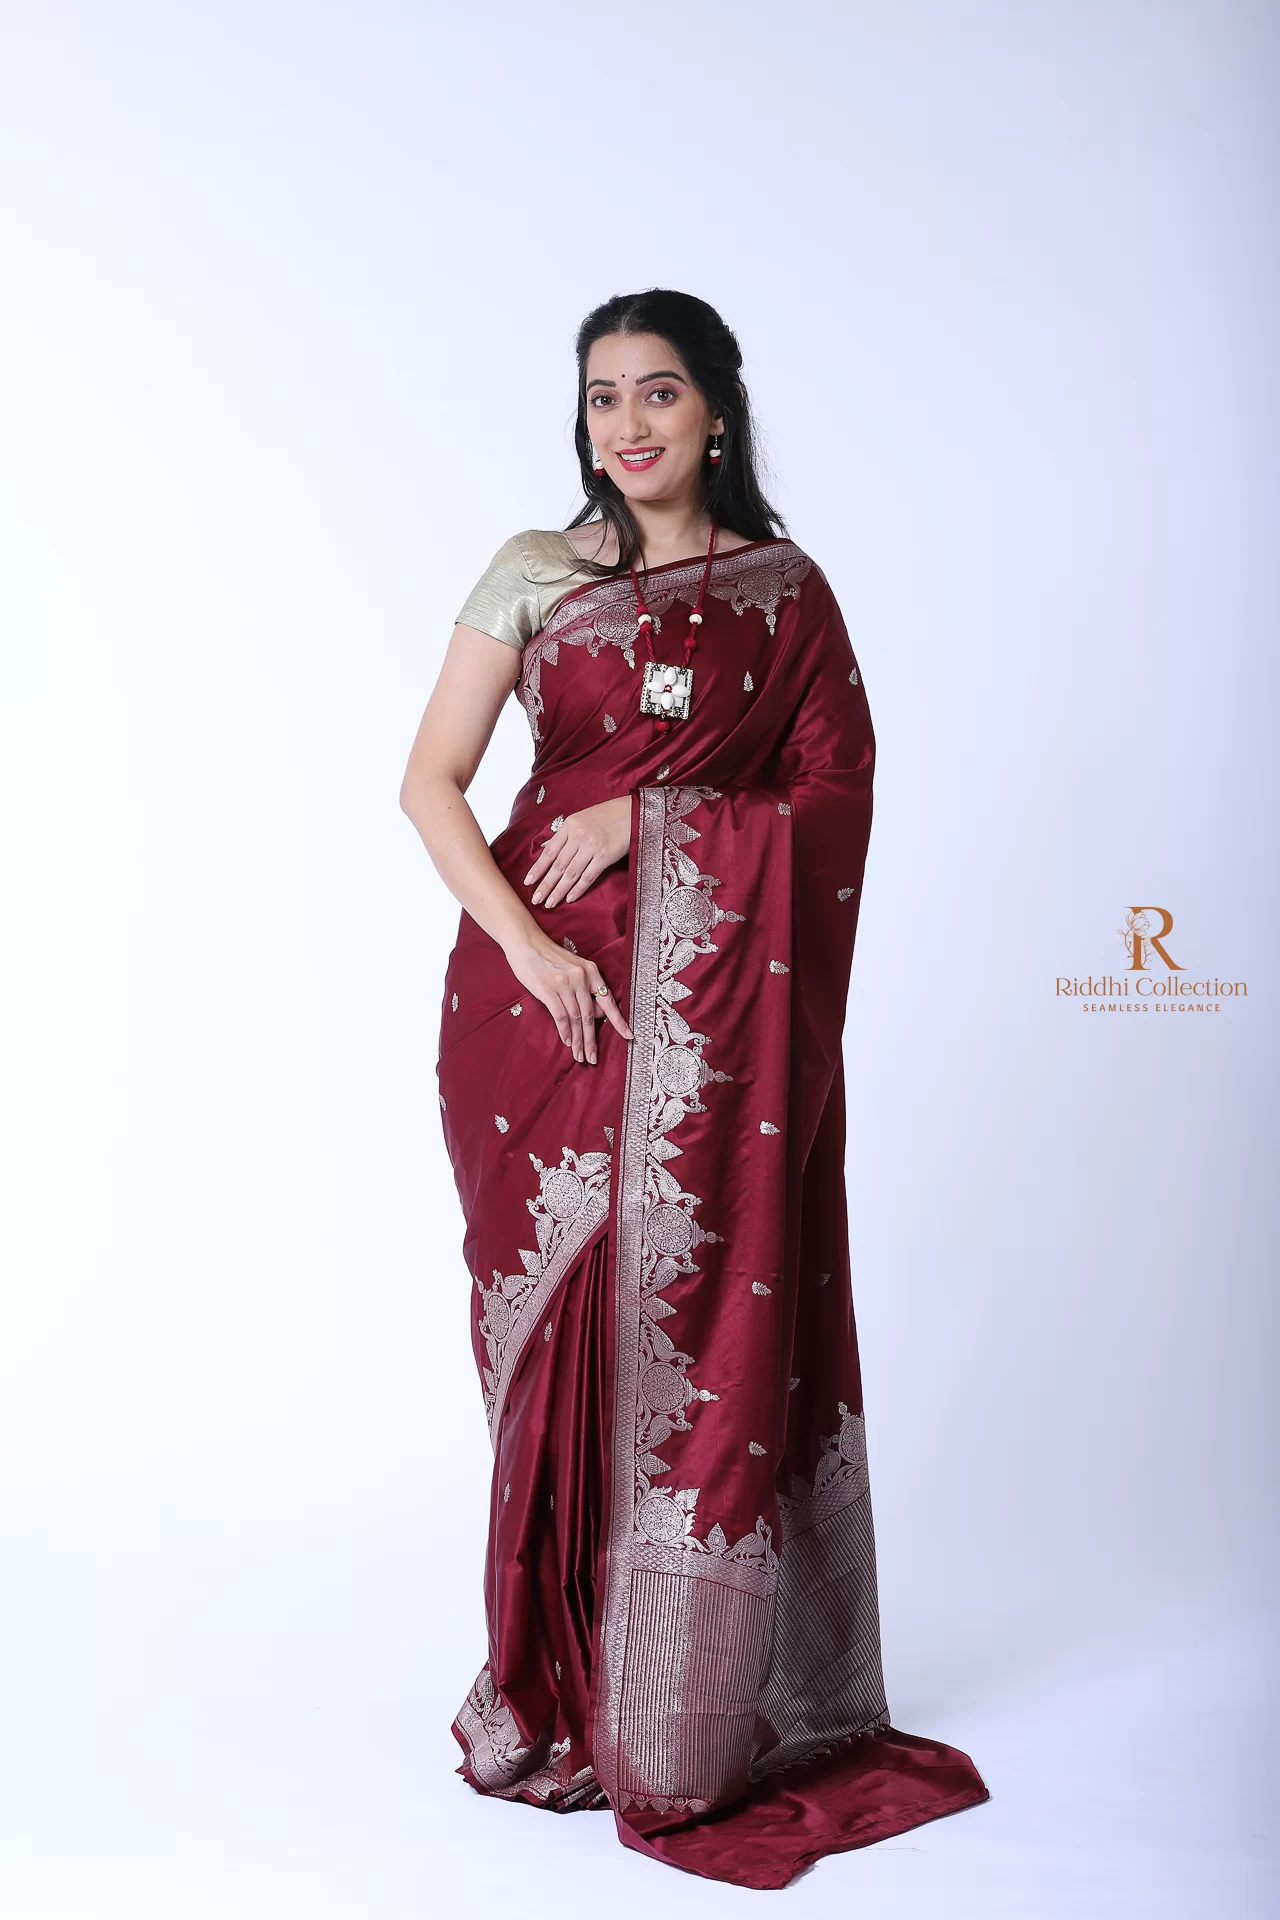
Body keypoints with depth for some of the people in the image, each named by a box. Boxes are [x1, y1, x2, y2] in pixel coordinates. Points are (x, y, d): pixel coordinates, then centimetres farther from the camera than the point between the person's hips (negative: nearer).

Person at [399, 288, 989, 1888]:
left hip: (720, 1003, 0)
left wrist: (648, 817, -10)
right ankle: (560, 1692, 20)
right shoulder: (535, 573, 6)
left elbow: (838, 790, 1)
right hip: (551, 983, 0)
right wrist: (523, 944, -14)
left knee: (712, 1321, 0)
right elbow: (430, 780, -1)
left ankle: (686, 1719, 16)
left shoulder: (785, 590, 8)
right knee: (562, 1321, 3)